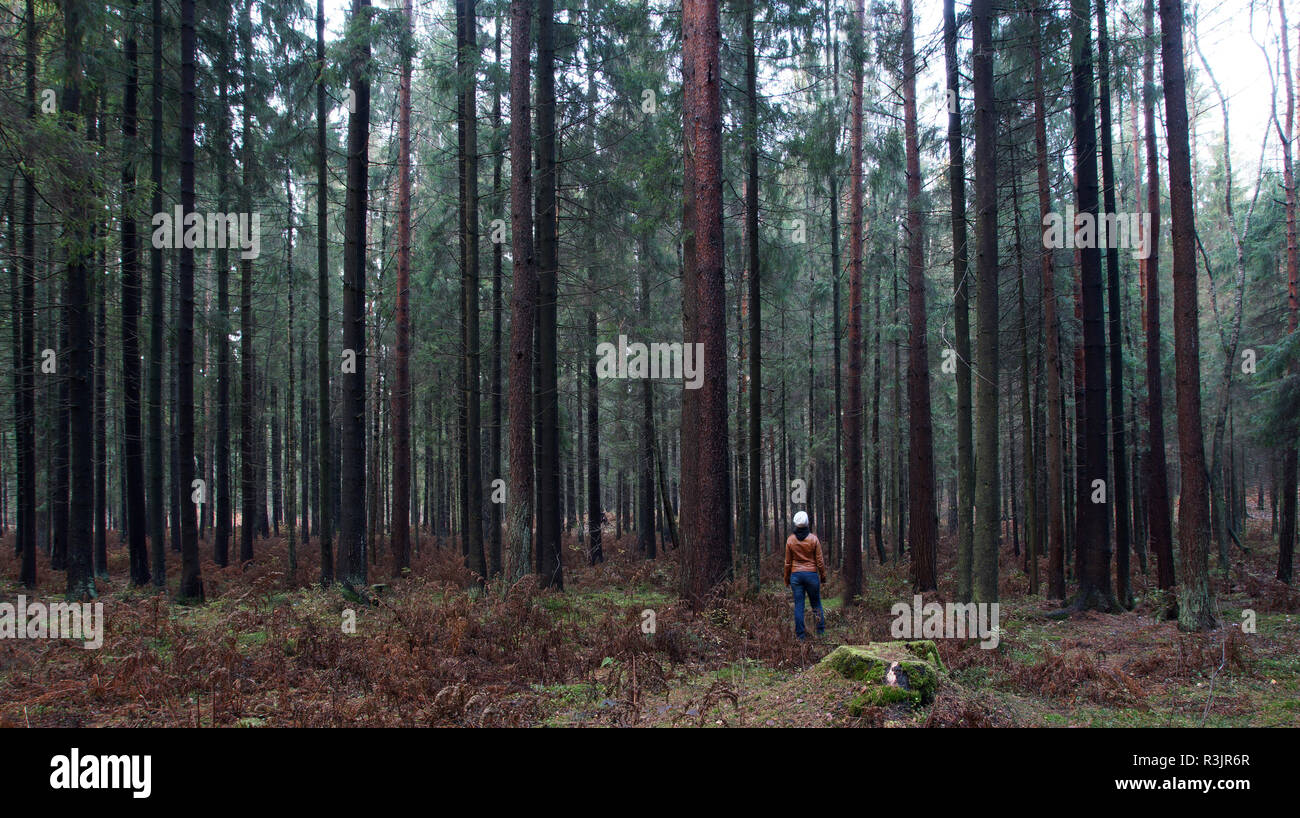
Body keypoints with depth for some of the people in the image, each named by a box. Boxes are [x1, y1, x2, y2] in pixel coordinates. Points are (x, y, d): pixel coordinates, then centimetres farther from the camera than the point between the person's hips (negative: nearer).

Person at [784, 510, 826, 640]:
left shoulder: (790, 540, -3)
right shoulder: (813, 539, -7)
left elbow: (788, 562, 3)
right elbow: (819, 560, -3)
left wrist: (787, 578, 12)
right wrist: (823, 576, 9)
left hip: (796, 575, 1)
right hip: (811, 574, -1)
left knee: (798, 605, 4)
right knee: (816, 604, 13)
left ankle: (800, 636, 4)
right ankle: (820, 632, 14)